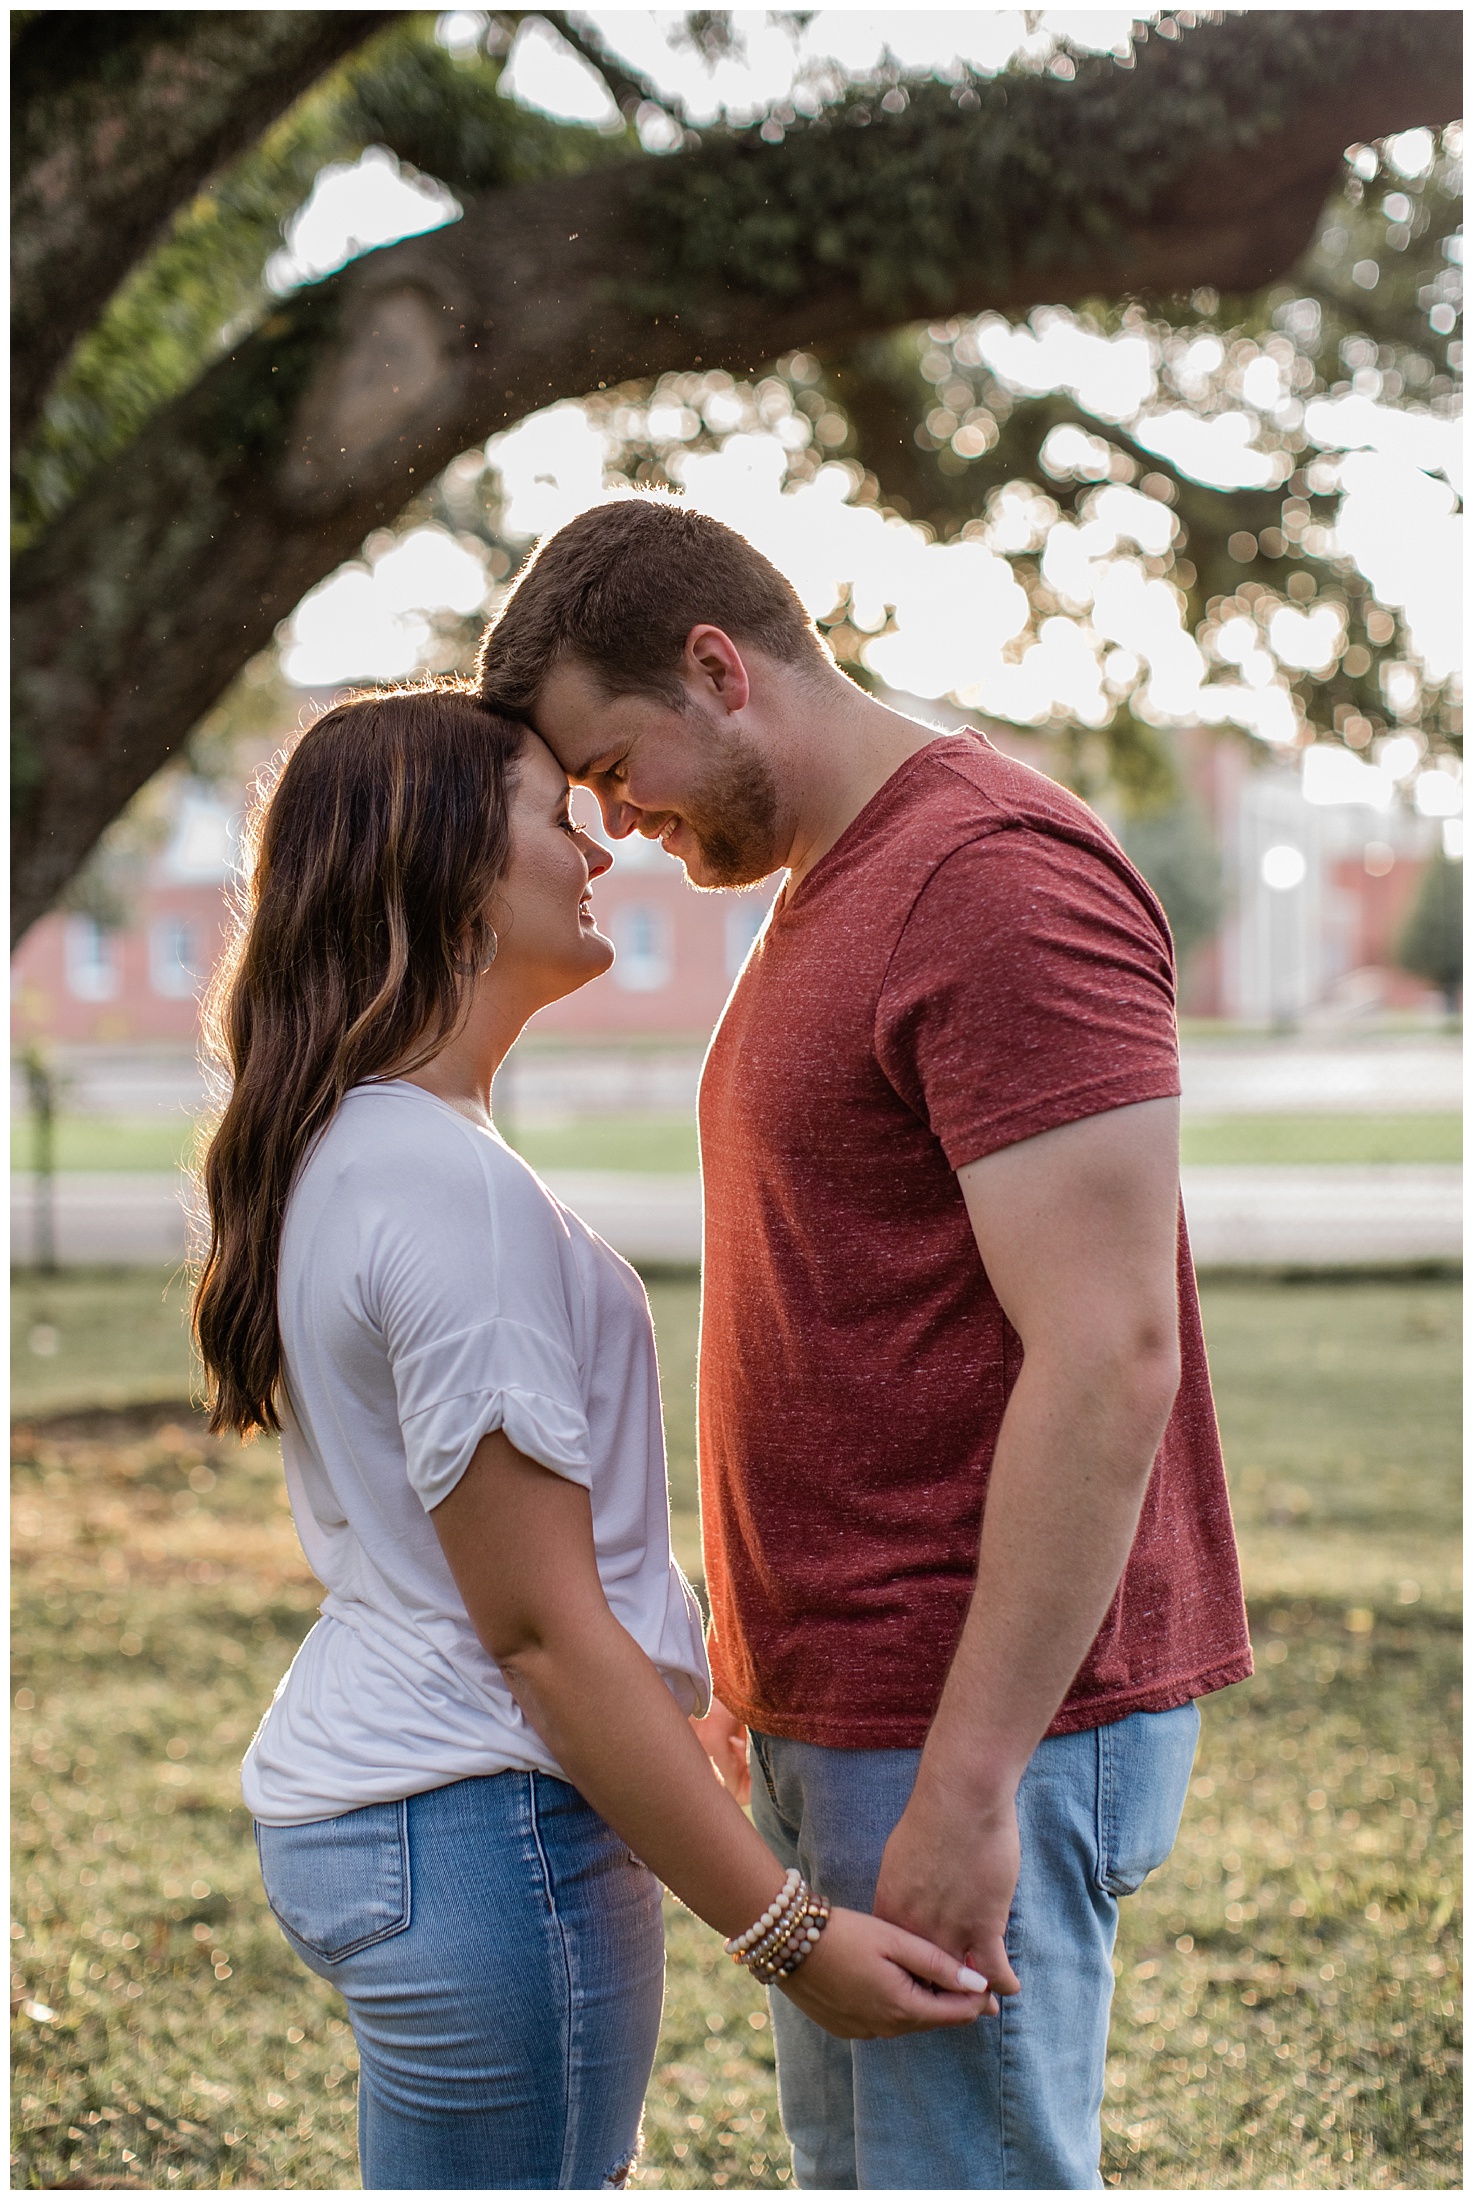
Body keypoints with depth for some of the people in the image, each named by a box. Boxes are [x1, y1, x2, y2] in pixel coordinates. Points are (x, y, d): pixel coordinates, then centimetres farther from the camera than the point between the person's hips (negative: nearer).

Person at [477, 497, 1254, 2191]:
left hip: (978, 1730, -10)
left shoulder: (1001, 883, -16)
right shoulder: (827, 894, 15)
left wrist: (970, 1781, -22)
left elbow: (1109, 1356, -23)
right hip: (839, 1713, 10)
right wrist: (761, 1666, 20)